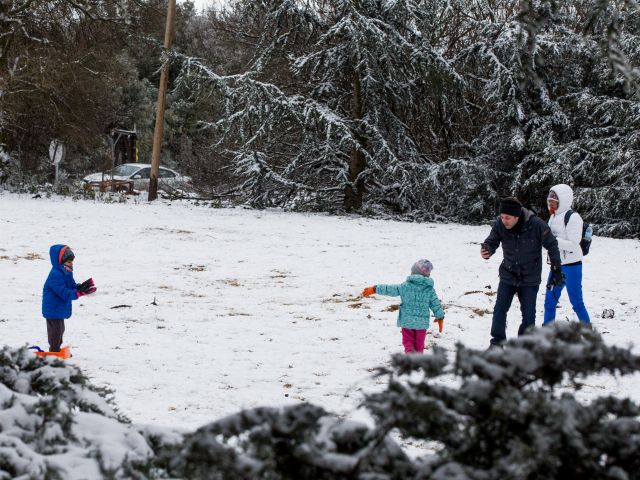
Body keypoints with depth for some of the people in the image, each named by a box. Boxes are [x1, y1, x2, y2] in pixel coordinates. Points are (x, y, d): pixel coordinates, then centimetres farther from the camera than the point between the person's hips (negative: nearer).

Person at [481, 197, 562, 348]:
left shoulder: (536, 225, -23)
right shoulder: (499, 225, -15)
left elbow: (552, 246, -10)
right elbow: (491, 242, -8)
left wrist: (556, 270, -3)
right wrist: (487, 251, -33)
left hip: (530, 279, -2)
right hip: (508, 276, 2)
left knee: (528, 314, 4)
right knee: (499, 309, -1)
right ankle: (497, 343, 12)